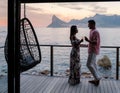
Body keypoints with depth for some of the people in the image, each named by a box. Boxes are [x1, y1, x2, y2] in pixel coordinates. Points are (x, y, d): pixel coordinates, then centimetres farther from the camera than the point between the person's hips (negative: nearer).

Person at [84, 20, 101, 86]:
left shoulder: (95, 32, -18)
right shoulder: (92, 31, 14)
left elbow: (95, 43, -25)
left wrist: (88, 40, -33)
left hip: (93, 51, -10)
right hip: (92, 50, 10)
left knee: (89, 65, -10)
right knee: (93, 64, 11)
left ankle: (97, 78, -3)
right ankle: (96, 79, 17)